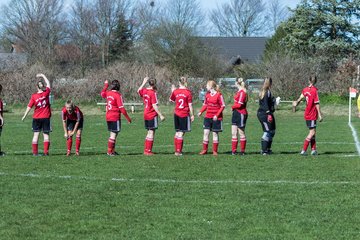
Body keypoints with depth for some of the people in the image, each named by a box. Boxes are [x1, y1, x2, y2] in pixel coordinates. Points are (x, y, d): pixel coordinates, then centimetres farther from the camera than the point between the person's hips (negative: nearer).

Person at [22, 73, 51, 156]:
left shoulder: (34, 96, -7)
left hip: (36, 118, 0)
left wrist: (24, 116, 5)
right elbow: (48, 84, 10)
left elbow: (29, 107, -5)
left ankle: (35, 152, 2)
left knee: (36, 135, 4)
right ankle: (46, 152, -2)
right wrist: (43, 76, 21)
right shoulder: (46, 93, -6)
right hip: (46, 117, 0)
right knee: (46, 135, 4)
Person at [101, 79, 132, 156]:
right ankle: (109, 151, -6)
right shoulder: (118, 95, -14)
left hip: (108, 117, 8)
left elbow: (102, 94, 31)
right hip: (115, 117, -8)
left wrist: (106, 85, 43)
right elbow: (121, 108, -15)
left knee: (112, 134, 15)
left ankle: (112, 150, 18)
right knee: (114, 134, -4)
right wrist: (128, 118, -9)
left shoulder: (108, 93, 6)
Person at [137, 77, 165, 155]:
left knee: (149, 132, 16)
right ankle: (148, 151, -2)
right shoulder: (153, 93, -16)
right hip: (152, 115, -8)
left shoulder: (144, 91, 5)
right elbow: (154, 105, -19)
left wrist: (143, 83, 35)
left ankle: (146, 150, 18)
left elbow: (139, 91, 29)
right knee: (151, 133, -2)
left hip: (146, 115, 8)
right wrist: (161, 115, -17)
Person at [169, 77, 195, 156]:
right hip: (185, 115, -4)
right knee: (181, 133, -2)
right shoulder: (188, 92, -9)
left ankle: (177, 151, 16)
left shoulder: (175, 91, 1)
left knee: (177, 132, 15)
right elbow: (190, 105, -8)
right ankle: (178, 151, -3)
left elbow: (171, 100, 18)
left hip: (176, 114, 4)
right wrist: (192, 115, 0)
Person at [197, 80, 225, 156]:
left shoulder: (219, 95, -11)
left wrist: (217, 115, -17)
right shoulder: (207, 94, 7)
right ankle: (204, 150, 6)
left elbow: (222, 106, -9)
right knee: (206, 132, -1)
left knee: (215, 133, 3)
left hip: (216, 118, -5)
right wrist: (201, 112, -1)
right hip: (208, 117, 5)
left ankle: (215, 151, 10)